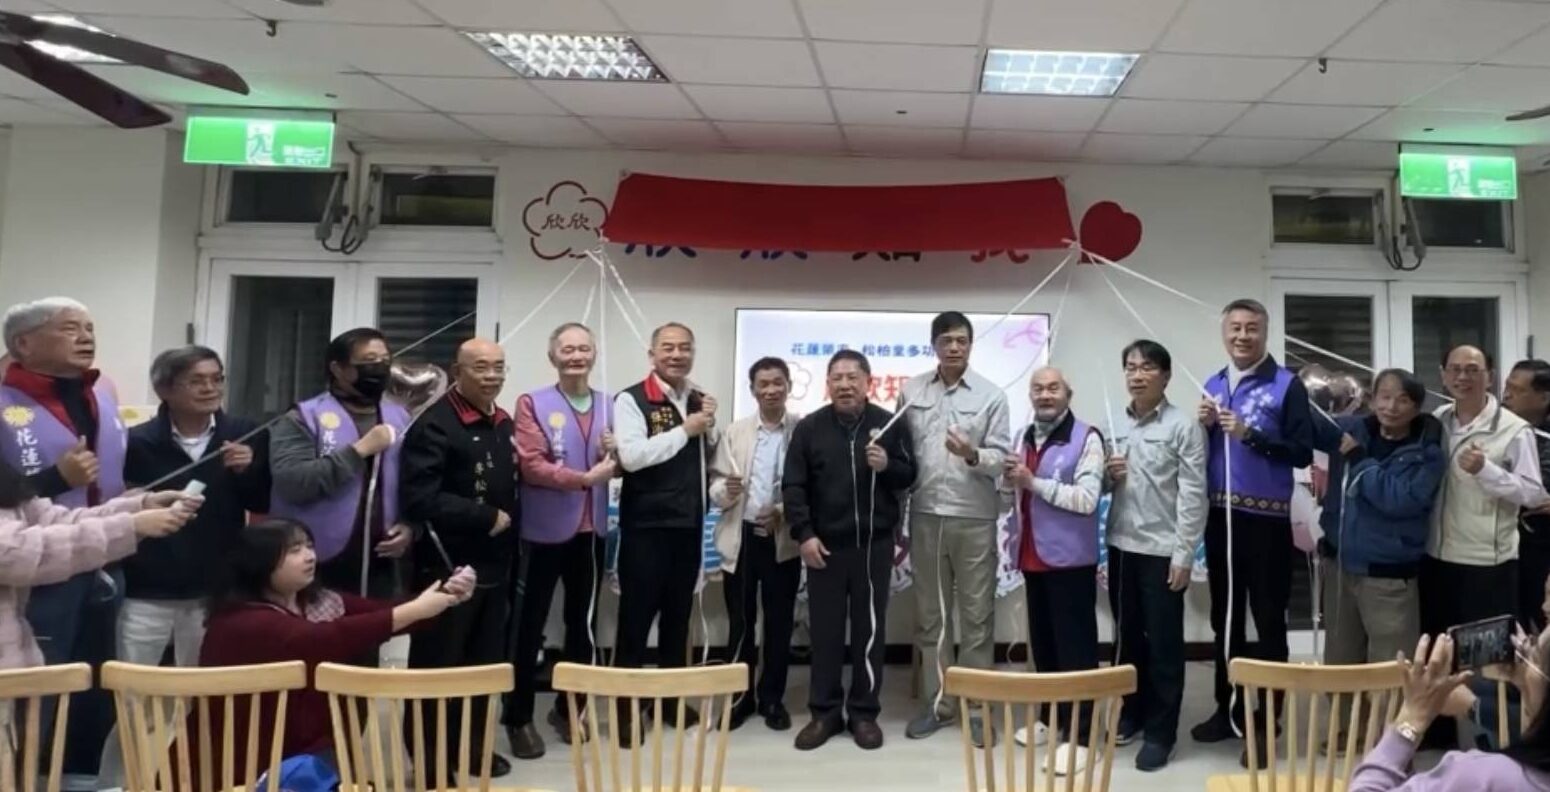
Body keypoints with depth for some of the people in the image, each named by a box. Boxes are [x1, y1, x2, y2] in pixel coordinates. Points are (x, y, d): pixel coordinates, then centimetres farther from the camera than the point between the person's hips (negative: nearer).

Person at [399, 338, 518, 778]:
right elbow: (419, 499, -23)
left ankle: (471, 746, 32)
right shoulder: (434, 425, -14)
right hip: (448, 568, -7)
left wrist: (509, 544, 11)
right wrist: (487, 517, -18)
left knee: (484, 664, 16)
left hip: (494, 567, 7)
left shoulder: (504, 424, 11)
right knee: (437, 666, 7)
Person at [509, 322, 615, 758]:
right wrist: (585, 477, -19)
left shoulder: (609, 404, 8)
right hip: (545, 529, -4)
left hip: (592, 530, 5)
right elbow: (531, 465, -16)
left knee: (583, 623, 14)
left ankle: (568, 708, 30)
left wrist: (615, 455, -8)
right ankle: (519, 717, 18)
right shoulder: (532, 403, -6)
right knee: (529, 624, 4)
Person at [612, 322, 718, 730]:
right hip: (646, 524, -6)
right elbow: (631, 456, -23)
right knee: (636, 614, 3)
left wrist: (709, 428, -3)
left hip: (689, 523, 6)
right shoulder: (632, 399, -9)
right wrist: (685, 430, -17)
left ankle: (672, 698, 29)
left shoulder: (698, 400, 11)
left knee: (678, 614, 16)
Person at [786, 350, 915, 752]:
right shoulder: (809, 427, 0)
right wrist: (803, 533, -9)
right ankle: (825, 712, 19)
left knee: (869, 629, 7)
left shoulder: (889, 424, 1)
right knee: (825, 630, 7)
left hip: (874, 544, 0)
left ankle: (864, 711, 19)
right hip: (824, 544, 0)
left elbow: (909, 475, 6)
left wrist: (887, 466, -16)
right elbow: (793, 486, -1)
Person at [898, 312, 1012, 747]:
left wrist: (972, 455, -25)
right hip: (925, 518, 2)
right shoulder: (911, 391, 6)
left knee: (977, 616, 5)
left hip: (975, 520, -2)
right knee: (930, 615, 11)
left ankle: (976, 707, 17)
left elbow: (1002, 458, -5)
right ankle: (937, 703, 23)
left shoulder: (991, 395, -2)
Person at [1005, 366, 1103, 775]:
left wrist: (1033, 481, -19)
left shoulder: (1086, 438, -9)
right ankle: (1051, 717, 29)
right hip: (1034, 557, 7)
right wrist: (1013, 482, 5)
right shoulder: (1026, 438, 15)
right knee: (1042, 643, 15)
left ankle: (1077, 735, 3)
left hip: (1070, 559, -7)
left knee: (1075, 647, -2)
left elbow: (1087, 499, -20)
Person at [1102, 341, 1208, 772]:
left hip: (1162, 550, -5)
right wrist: (1108, 474, -5)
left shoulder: (1184, 425, -7)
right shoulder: (1115, 424, 10)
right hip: (1121, 545, 5)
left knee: (1163, 644, 3)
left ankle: (1160, 732, 14)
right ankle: (1132, 712, 31)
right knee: (1127, 636, 16)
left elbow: (1192, 494, -11)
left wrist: (1183, 555, -14)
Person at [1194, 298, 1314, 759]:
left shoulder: (1287, 385, -6)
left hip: (1266, 519, -6)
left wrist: (1249, 434, -21)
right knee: (1224, 617, 14)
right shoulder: (1213, 386, 11)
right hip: (1220, 517, 6)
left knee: (1268, 621, 3)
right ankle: (1228, 709, 27)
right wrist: (1204, 426, -3)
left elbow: (1303, 453, -12)